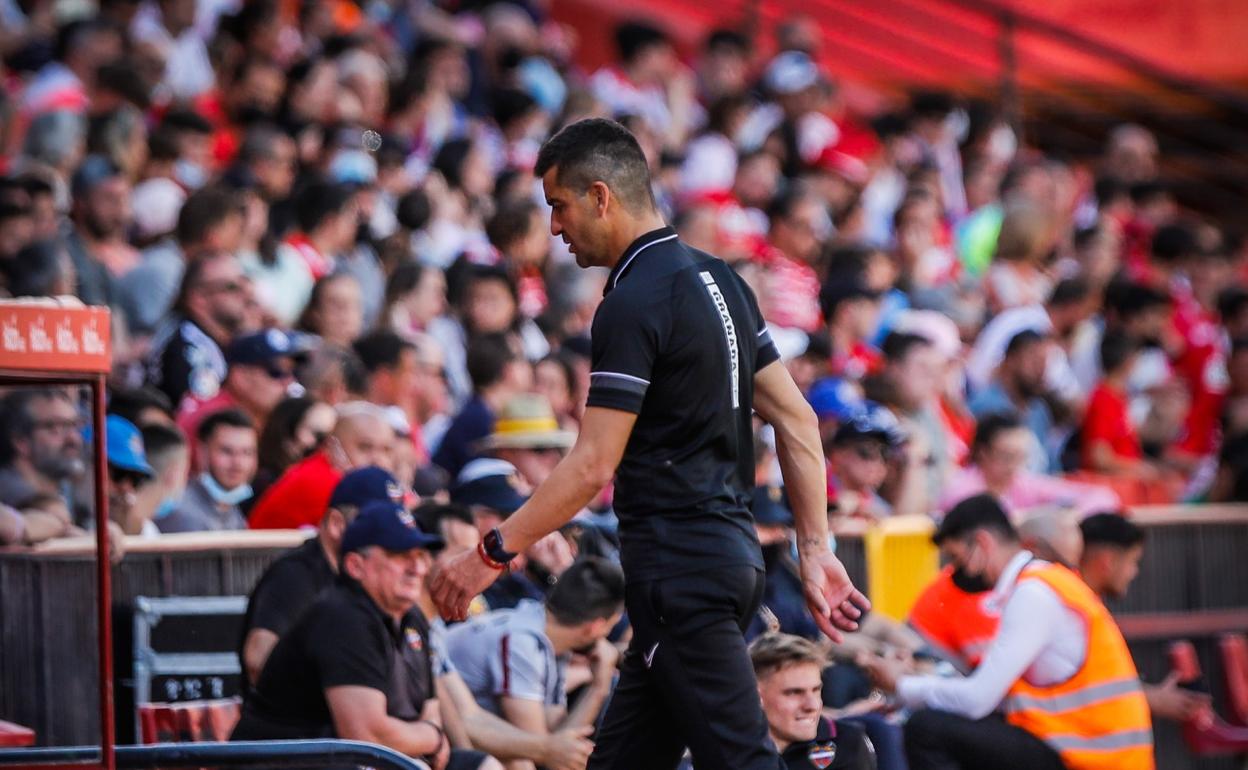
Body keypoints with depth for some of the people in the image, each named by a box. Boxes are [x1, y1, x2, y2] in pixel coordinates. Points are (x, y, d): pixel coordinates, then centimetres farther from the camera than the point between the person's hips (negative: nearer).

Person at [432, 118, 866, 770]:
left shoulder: (634, 305, -14)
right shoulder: (719, 280, 14)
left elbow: (592, 467, -18)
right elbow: (796, 420, 15)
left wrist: (494, 552, -13)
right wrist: (816, 551, 16)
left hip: (680, 570, -10)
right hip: (730, 553, 10)